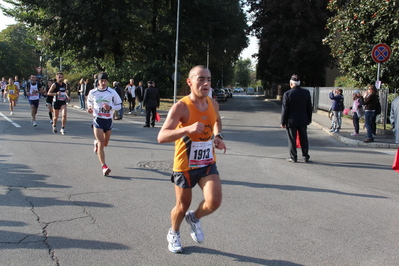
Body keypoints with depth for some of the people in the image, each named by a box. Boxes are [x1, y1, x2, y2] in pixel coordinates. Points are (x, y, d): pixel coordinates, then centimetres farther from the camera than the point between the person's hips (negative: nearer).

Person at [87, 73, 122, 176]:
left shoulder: (112, 92, -4)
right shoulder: (93, 92, -1)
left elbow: (119, 105, 2)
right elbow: (89, 101, 19)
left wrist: (110, 107, -17)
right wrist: (89, 107, -2)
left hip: (108, 120, 2)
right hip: (98, 120, -2)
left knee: (105, 144, 17)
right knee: (101, 144, -13)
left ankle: (96, 143, 54)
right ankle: (104, 166, -14)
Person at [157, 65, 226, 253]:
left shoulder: (213, 104, -2)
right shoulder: (181, 107, -21)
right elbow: (161, 137, -31)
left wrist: (218, 136, 5)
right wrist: (188, 128, -44)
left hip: (208, 163, 4)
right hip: (185, 165, -4)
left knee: (214, 202, -13)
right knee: (183, 206, 12)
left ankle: (194, 218, 22)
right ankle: (173, 234, 44)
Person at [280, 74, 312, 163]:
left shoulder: (287, 94, -12)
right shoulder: (306, 93, -1)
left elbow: (284, 109, -9)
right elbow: (309, 108, 5)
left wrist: (283, 122, -2)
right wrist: (309, 119, 15)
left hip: (291, 121, -3)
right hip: (303, 121, 3)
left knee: (292, 140, 5)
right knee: (304, 139, 12)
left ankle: (293, 157, 9)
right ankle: (306, 157, 18)